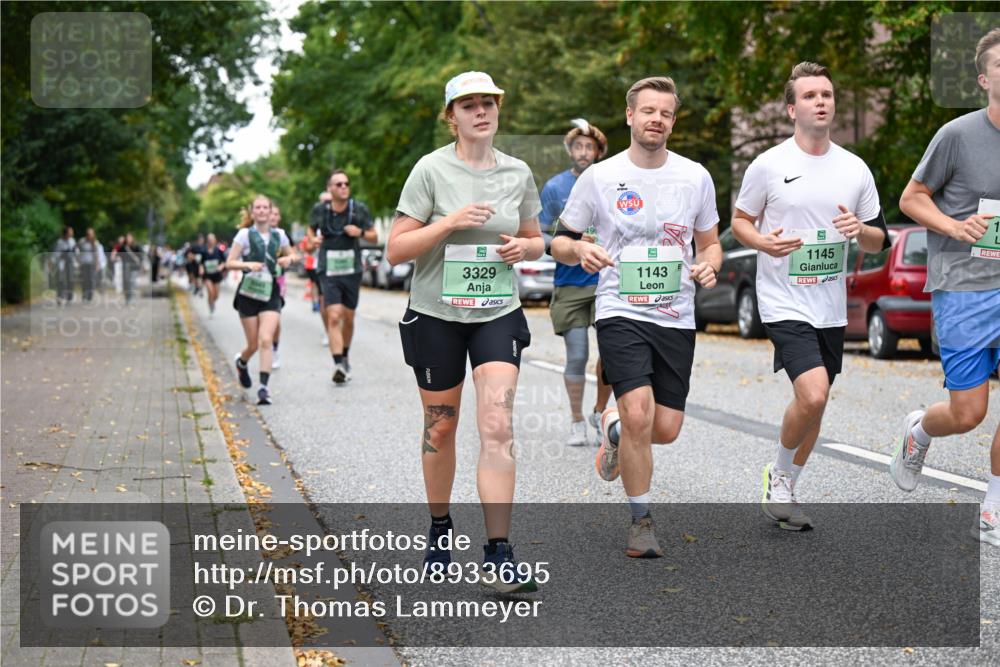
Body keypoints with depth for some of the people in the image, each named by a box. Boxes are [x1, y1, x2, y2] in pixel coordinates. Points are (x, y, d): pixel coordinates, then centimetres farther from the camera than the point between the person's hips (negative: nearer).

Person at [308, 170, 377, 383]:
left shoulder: (359, 209, -2)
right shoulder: (319, 210, -2)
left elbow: (374, 237, 5)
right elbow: (311, 230, 16)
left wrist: (360, 232, -15)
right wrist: (312, 239, -6)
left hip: (352, 271, 2)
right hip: (328, 271, -2)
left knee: (348, 318, 12)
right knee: (333, 317, -15)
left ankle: (345, 356, 34)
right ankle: (339, 365, -20)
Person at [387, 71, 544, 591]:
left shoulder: (518, 173, 3)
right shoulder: (431, 169, -7)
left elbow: (536, 242, 17)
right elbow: (395, 250, -10)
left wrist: (523, 246, -6)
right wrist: (450, 223, -22)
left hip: (498, 314, 2)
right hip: (436, 314, -1)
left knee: (498, 427, -13)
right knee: (440, 428, 11)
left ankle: (498, 555, -11)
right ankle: (439, 529, 35)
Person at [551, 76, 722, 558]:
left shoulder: (696, 177, 6)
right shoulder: (599, 177, -1)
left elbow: (709, 243, 17)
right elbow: (559, 242, 6)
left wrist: (708, 266, -6)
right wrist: (579, 250, -17)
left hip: (676, 317, 3)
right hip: (620, 311, -3)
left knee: (665, 429, 0)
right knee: (639, 414, -19)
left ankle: (614, 427, 37)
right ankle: (640, 521, 1)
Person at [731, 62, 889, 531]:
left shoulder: (855, 170, 5)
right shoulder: (768, 165, -5)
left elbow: (879, 241, 12)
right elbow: (739, 221, 5)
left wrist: (860, 229, -12)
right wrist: (762, 241, -17)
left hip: (831, 307, 5)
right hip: (784, 303, -5)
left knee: (814, 403, 11)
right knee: (812, 395, -20)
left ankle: (785, 491, 30)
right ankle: (778, 475, 6)